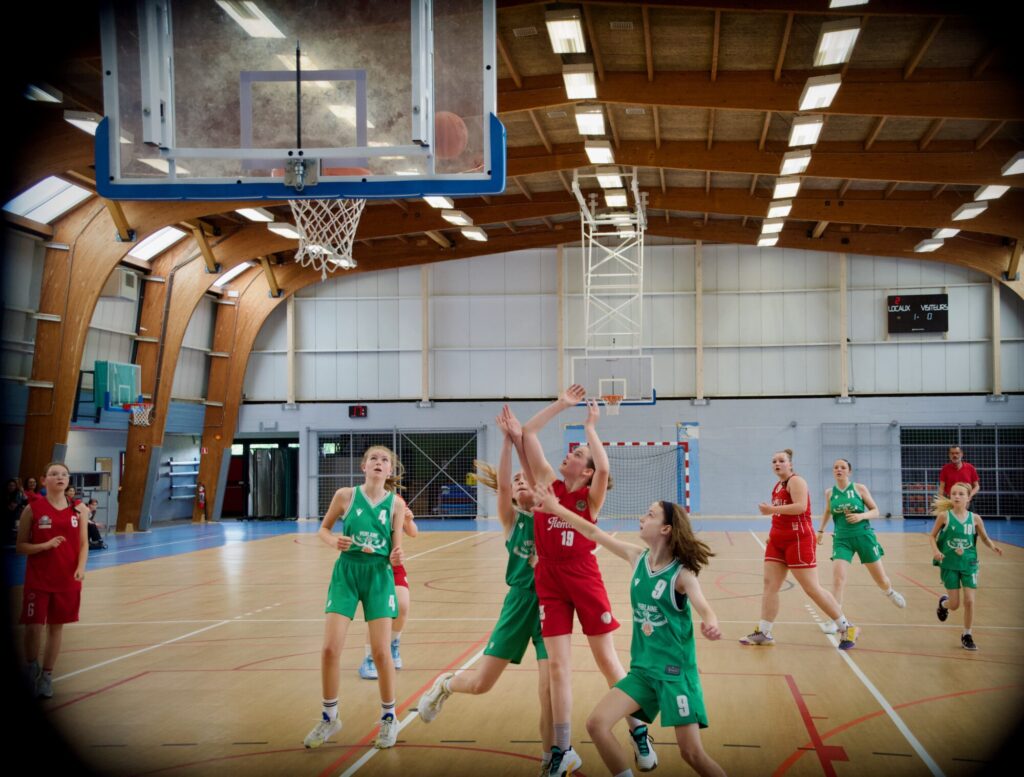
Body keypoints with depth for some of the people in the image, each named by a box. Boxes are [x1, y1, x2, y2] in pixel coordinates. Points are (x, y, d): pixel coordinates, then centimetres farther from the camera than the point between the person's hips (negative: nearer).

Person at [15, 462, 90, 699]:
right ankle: (32, 666, 22)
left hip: (67, 579, 3)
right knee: (33, 626, -6)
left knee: (57, 626, 8)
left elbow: (83, 544, 5)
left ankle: (47, 676, 20)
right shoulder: (33, 508, -5)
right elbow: (20, 546, -3)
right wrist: (45, 545, -21)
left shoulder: (79, 510, 3)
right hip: (38, 579, -2)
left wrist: (81, 568, -12)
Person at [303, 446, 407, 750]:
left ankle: (388, 718, 18)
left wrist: (396, 556, -22)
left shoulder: (396, 503, -3)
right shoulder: (346, 495, -4)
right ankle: (329, 718, 14)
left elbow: (395, 548, 1)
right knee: (330, 649, -6)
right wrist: (334, 542, -12)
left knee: (381, 652, -3)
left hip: (378, 575, 0)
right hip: (346, 572, 0)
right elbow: (323, 529, 9)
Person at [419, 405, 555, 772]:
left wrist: (520, 439, -23)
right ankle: (445, 685, 38)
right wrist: (507, 440, -23)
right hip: (518, 605, 1)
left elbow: (538, 478, -14)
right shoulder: (511, 520, 5)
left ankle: (550, 757, 10)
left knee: (550, 690, -8)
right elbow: (502, 484, -13)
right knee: (481, 683, 4)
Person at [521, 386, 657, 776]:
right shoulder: (549, 484, 6)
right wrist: (561, 404, 3)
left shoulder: (592, 496, -2)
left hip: (584, 576, -3)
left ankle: (639, 733, 21)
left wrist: (590, 428, -14)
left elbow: (605, 470, -25)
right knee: (557, 666, 3)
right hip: (549, 579, 3)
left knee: (608, 660, 5)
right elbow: (528, 433, 4)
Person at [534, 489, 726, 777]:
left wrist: (710, 624, -54)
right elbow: (594, 533, 10)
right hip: (642, 668, 6)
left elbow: (703, 606, -31)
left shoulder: (681, 573, -15)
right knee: (596, 724, -8)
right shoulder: (637, 557, 1)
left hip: (676, 672, -6)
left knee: (692, 753, -9)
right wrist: (556, 508, 14)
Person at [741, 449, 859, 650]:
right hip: (778, 541, 9)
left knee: (812, 588, -6)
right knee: (769, 584, 1)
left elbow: (801, 507, -25)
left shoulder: (796, 481, -10)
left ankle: (846, 628, 4)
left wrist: (772, 509, -25)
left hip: (798, 540, -9)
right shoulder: (778, 486, 17)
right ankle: (763, 633, 4)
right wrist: (773, 534, 18)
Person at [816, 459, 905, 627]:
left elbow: (875, 511, -2)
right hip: (842, 539, 1)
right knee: (838, 578, -17)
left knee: (880, 579, 12)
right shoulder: (830, 493, 2)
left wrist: (861, 516, -20)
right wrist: (821, 530, 24)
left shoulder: (860, 489, -5)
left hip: (864, 536, -1)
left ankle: (890, 592, 49)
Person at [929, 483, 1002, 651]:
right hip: (949, 564, -1)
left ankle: (967, 635, 15)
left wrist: (992, 547, -15)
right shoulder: (944, 516, -10)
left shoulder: (975, 518, -5)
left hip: (969, 564, 1)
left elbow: (985, 538, 6)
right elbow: (932, 536, -1)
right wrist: (935, 550, -19)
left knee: (969, 601, -5)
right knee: (954, 604, 2)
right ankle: (943, 603, 40)